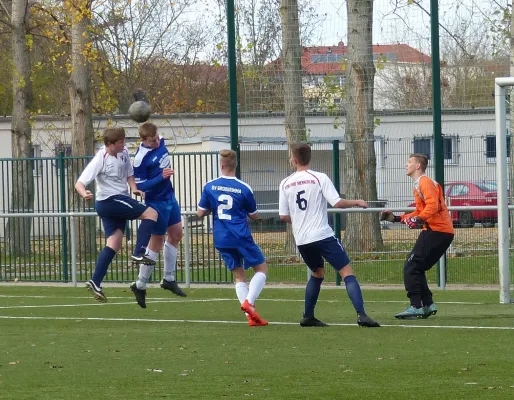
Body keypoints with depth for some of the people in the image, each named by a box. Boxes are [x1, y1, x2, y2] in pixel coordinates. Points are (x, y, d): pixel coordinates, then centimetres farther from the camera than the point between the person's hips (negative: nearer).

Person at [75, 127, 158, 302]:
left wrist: (134, 188, -3)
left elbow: (128, 174, 17)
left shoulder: (124, 153, 2)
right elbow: (79, 183, -22)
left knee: (114, 244, 5)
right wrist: (85, 194, -44)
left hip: (121, 200, 8)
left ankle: (95, 282, 3)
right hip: (109, 201, -8)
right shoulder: (100, 160, -19)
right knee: (151, 213, -14)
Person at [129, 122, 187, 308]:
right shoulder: (141, 158, -25)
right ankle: (140, 286, 10)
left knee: (176, 234, 15)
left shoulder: (160, 142, -4)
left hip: (169, 197, 8)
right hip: (156, 203, -8)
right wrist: (161, 177, -31)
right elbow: (140, 185, -22)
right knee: (156, 243, -1)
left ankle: (169, 279, 26)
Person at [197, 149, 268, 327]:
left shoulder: (209, 187, -2)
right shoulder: (244, 188, -7)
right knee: (261, 268, 9)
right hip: (241, 237, -4)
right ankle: (249, 302, -13)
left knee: (239, 276, 12)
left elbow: (200, 213, 4)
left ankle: (251, 316, 0)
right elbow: (254, 216, 3)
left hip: (221, 239, 4)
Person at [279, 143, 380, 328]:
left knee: (317, 273, 27)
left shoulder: (285, 184, 5)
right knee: (347, 273, -4)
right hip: (322, 235, -5)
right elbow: (337, 203, -13)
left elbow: (284, 216, 9)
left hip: (302, 240, 5)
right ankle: (361, 315, -19)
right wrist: (356, 202, 5)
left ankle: (308, 317, 24)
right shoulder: (319, 178, -6)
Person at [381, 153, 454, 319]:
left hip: (437, 230, -10)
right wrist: (396, 218, 26)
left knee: (411, 267, -11)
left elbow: (432, 205, -23)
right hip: (440, 231, 10)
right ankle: (428, 304, 13)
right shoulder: (419, 185, 23)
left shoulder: (425, 182, -9)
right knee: (416, 268, 14)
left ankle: (416, 307, -17)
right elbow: (419, 212, 29)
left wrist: (419, 219, -33)